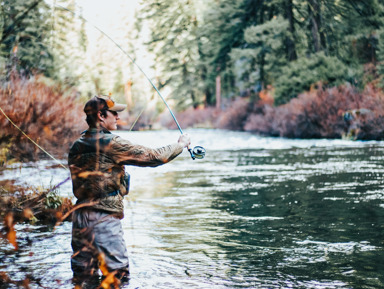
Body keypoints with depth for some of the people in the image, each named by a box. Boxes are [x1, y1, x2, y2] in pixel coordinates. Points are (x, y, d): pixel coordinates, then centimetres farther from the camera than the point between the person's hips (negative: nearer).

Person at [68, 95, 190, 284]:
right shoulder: (111, 144, -13)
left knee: (82, 277, 14)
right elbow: (153, 157, -9)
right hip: (104, 218, -8)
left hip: (80, 215, 8)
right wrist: (181, 144, 7)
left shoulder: (76, 147, 9)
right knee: (118, 276, 0)